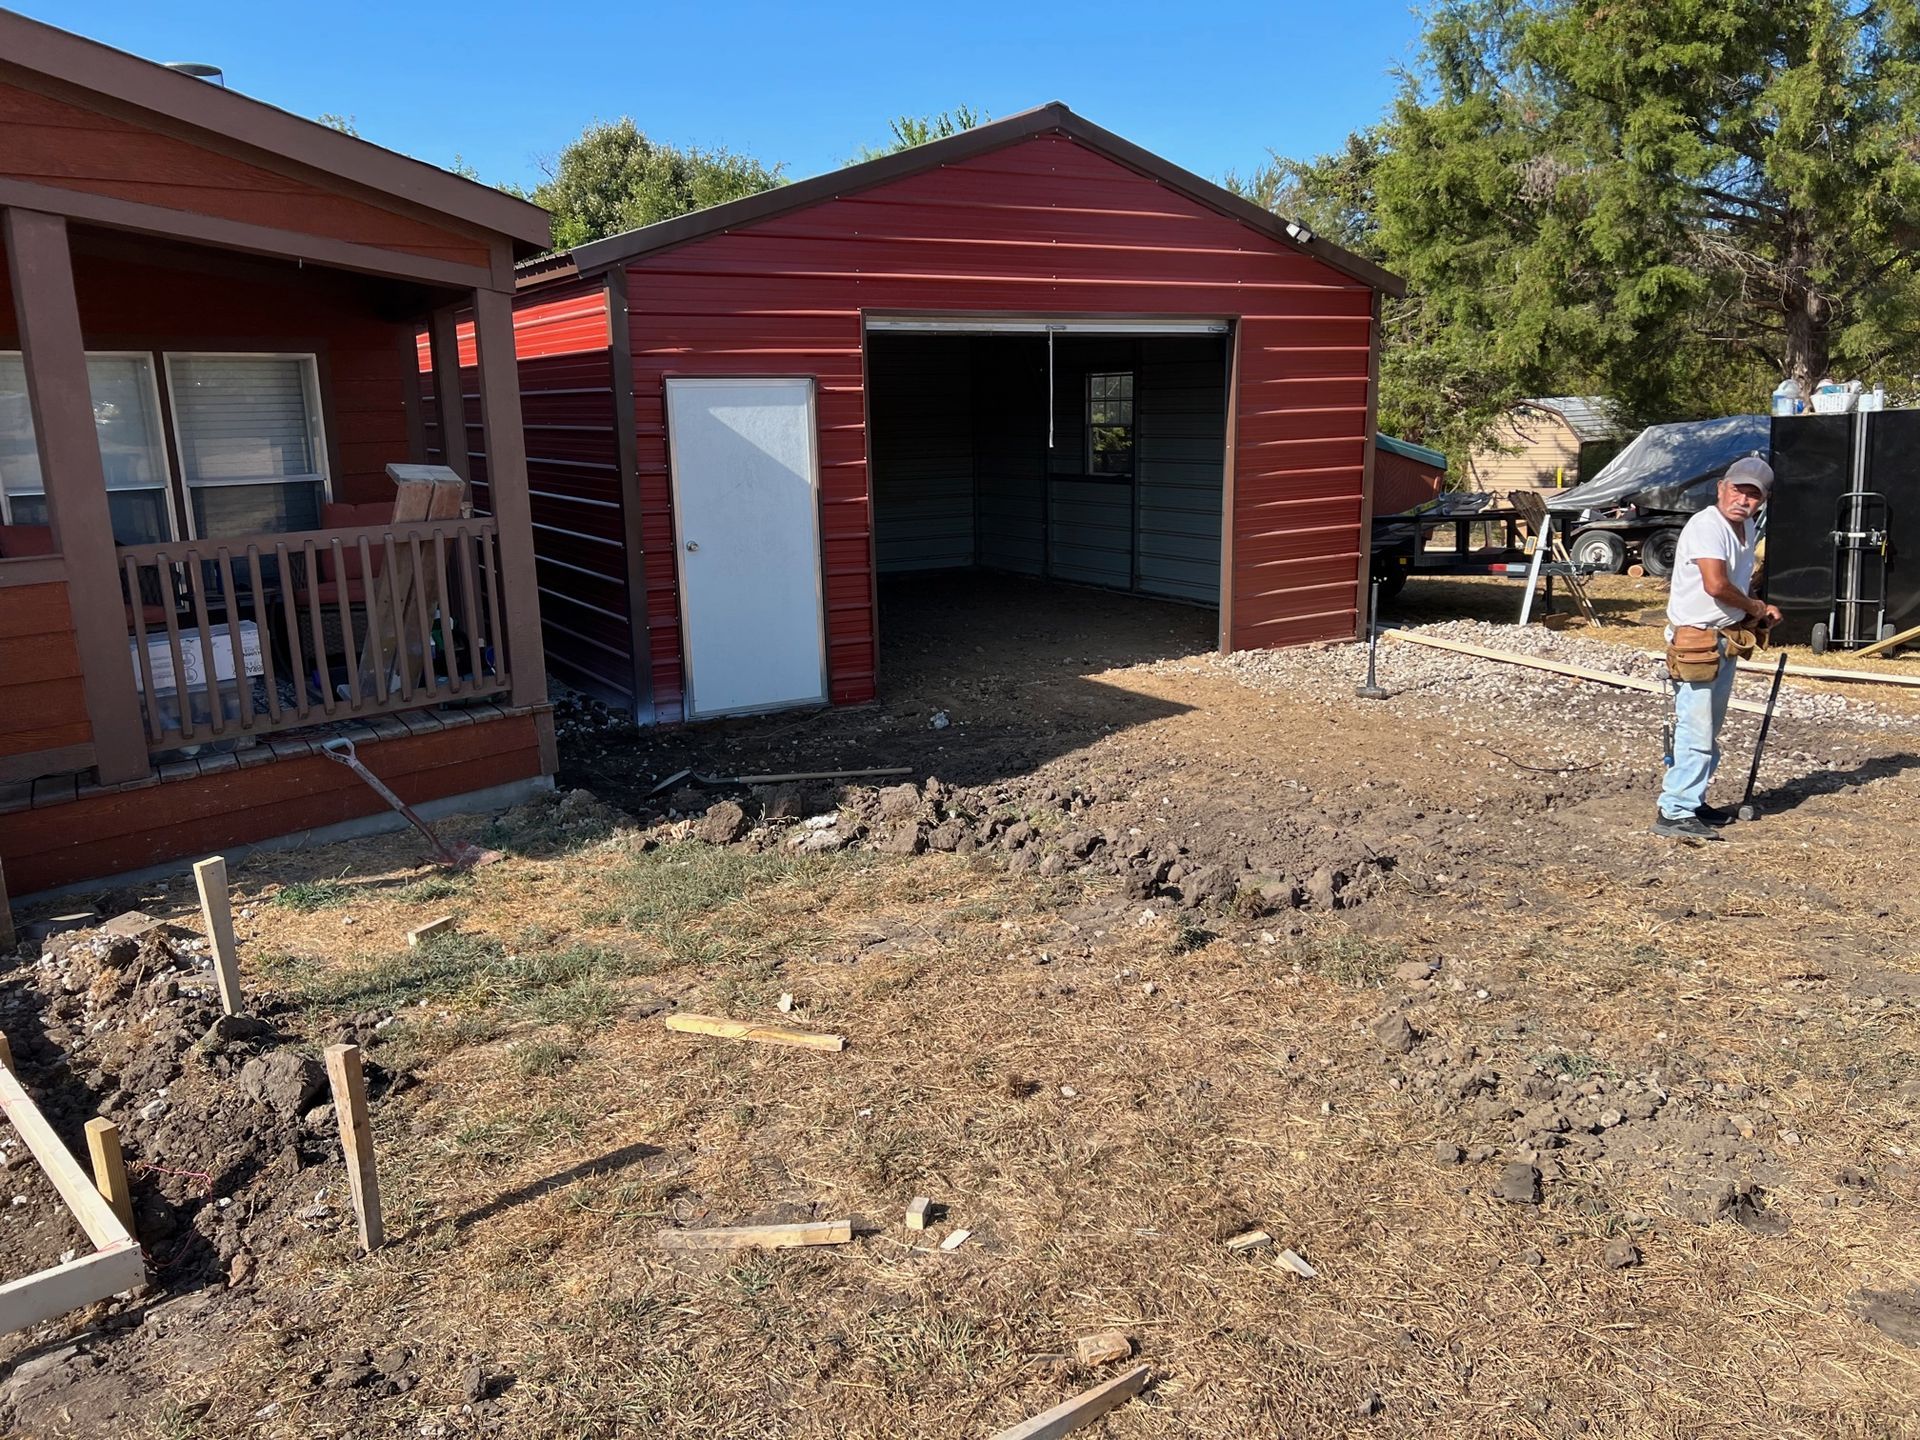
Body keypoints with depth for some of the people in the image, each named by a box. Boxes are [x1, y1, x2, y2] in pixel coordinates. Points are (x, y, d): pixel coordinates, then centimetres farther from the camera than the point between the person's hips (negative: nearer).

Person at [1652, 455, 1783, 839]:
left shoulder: (1747, 529, 13)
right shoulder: (1706, 525, -17)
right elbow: (1716, 584, -29)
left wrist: (1757, 613, 8)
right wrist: (1755, 607, -11)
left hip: (1726, 641, 10)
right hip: (1695, 640, -10)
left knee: (1709, 731, 16)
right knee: (1695, 731, -10)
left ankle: (1693, 803, 26)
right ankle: (1674, 813, -6)